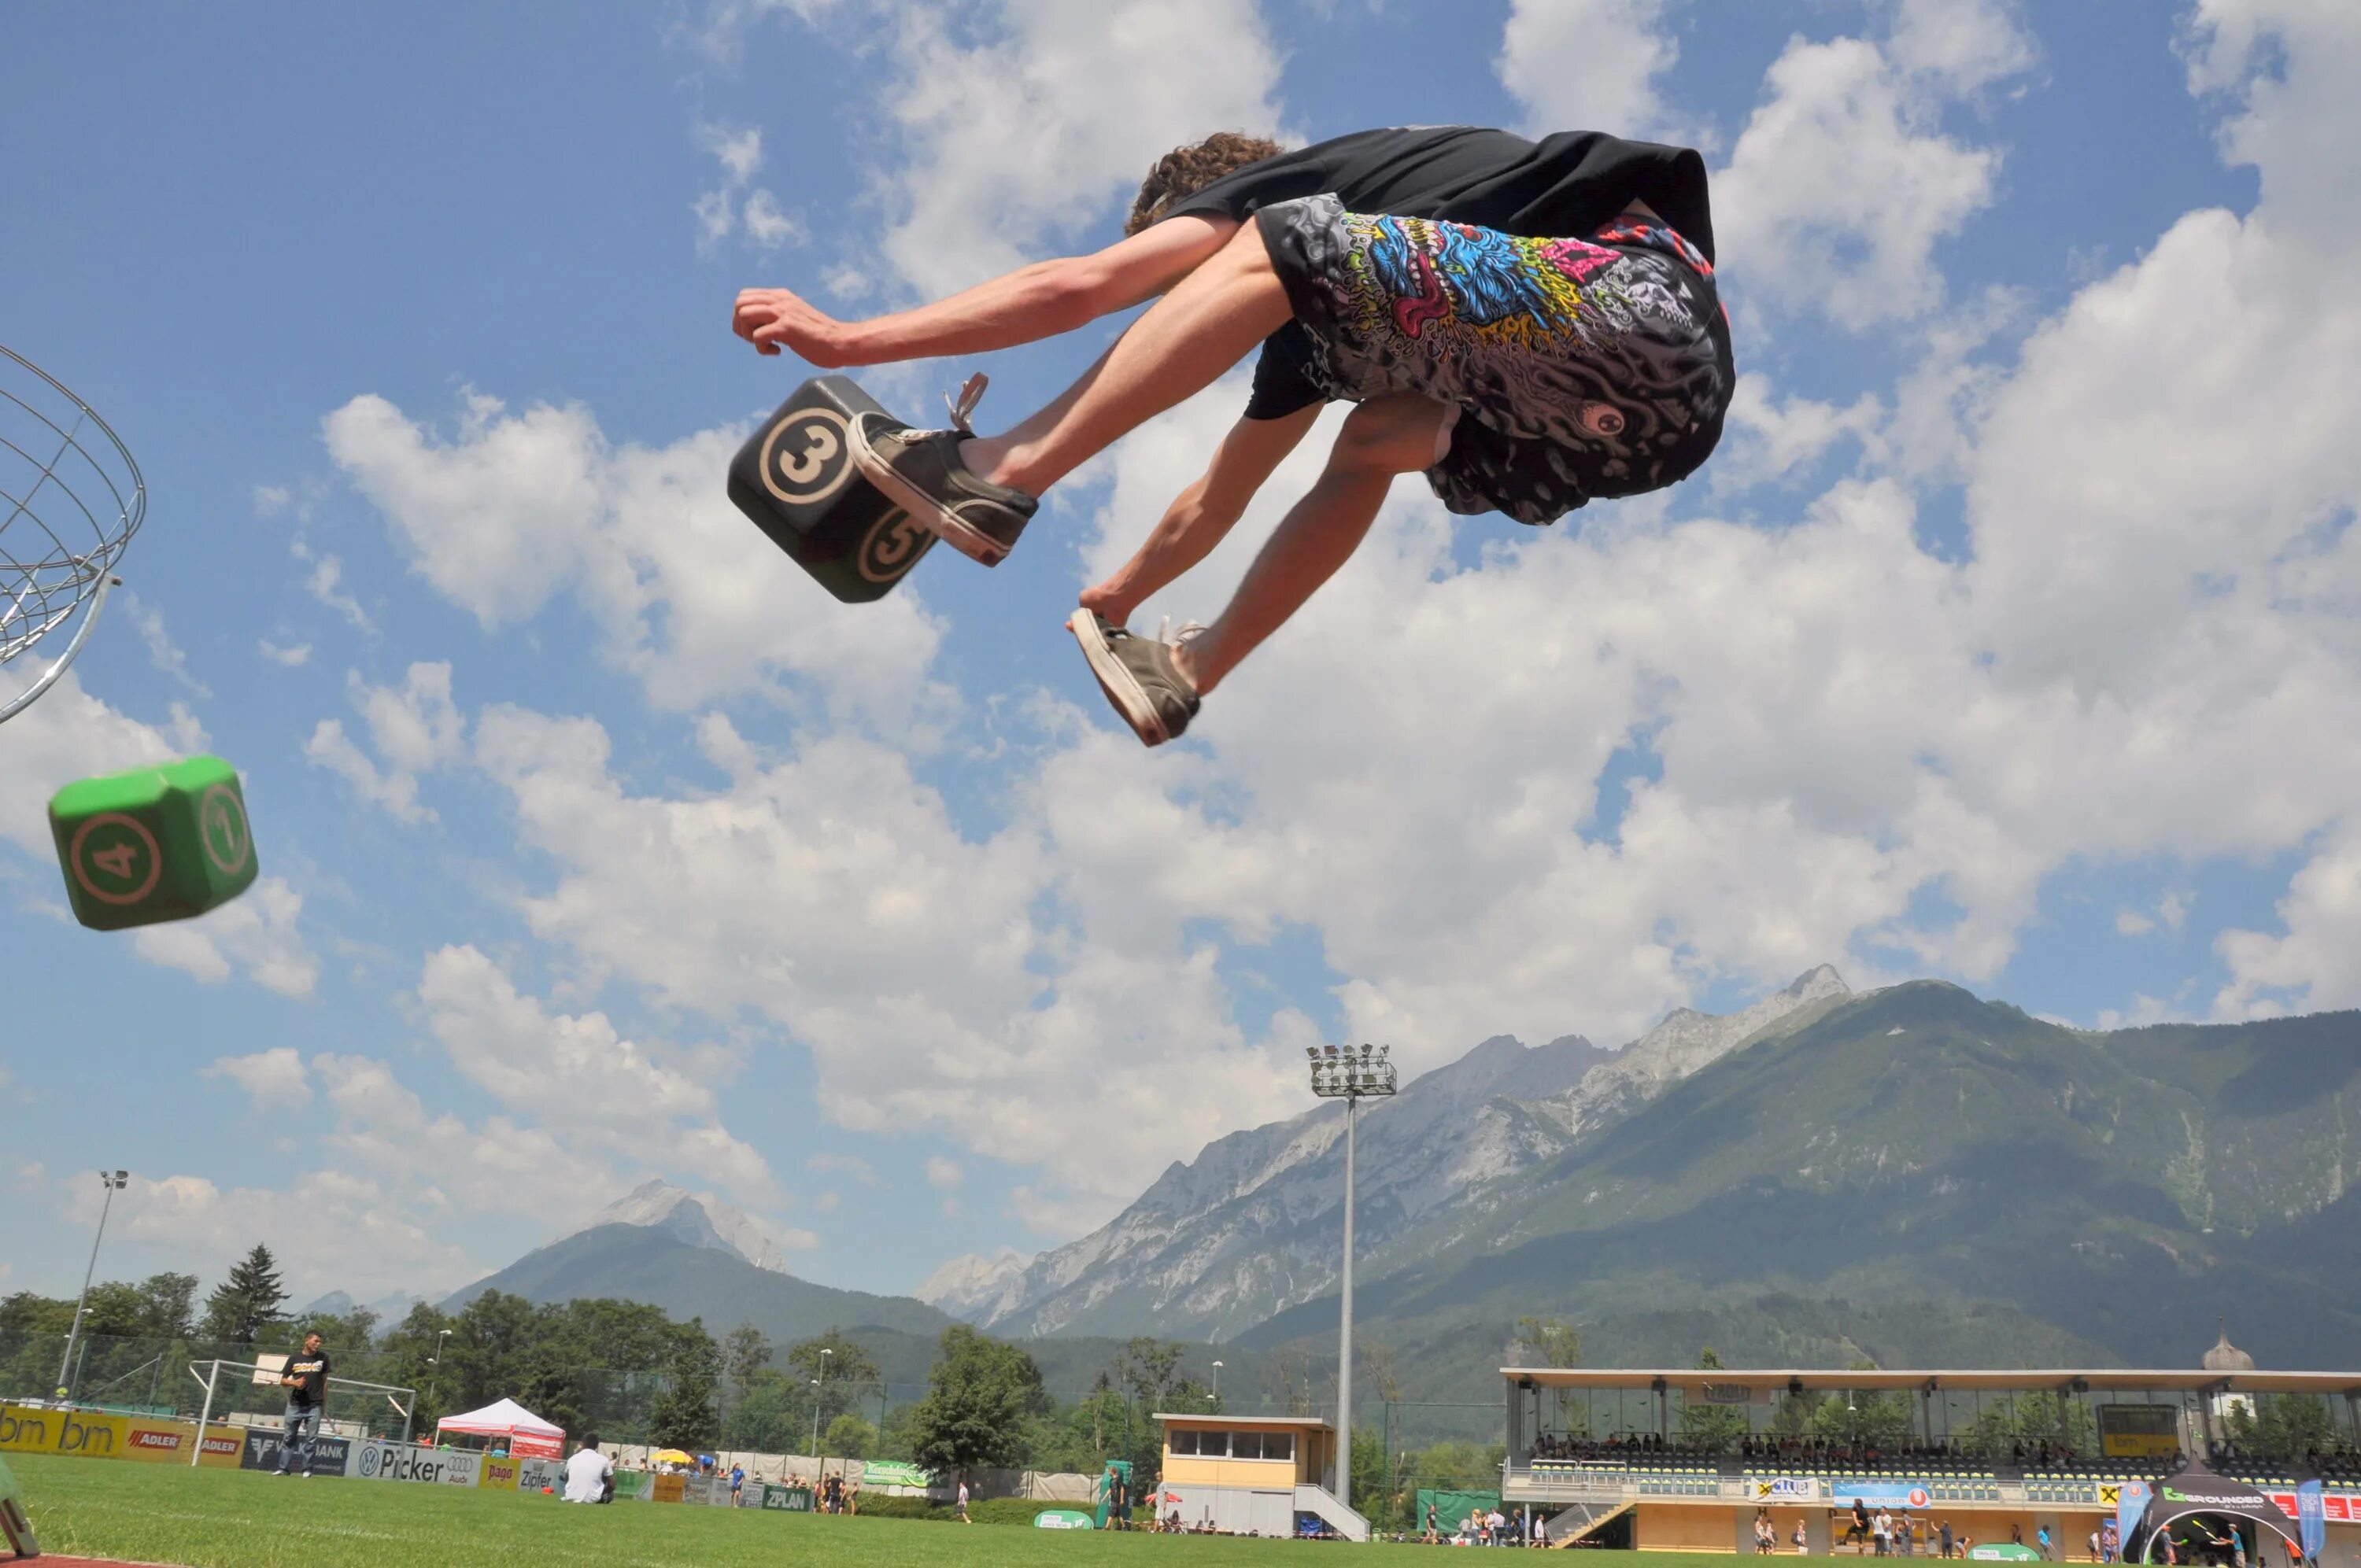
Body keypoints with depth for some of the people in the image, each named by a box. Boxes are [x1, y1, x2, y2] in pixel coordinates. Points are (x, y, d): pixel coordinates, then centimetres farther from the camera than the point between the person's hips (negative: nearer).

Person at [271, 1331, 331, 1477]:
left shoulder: (323, 1358, 5)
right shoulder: (294, 1359, 3)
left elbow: (325, 1381, 10)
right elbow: (282, 1381, 7)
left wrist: (324, 1403, 9)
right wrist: (294, 1383, -14)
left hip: (314, 1406, 0)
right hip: (295, 1405, 0)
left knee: (312, 1439, -1)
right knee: (288, 1437, 6)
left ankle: (306, 1469, 6)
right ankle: (282, 1468, 12)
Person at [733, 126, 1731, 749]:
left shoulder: (1273, 188, 8)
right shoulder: (1317, 321, 30)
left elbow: (1078, 286, -2)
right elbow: (1215, 502, 39)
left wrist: (848, 340, 0)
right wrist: (1111, 601, 49)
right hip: (1618, 429, 10)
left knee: (1275, 259, -12)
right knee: (1374, 445, 26)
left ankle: (1003, 474, -9)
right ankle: (1189, 676, 21)